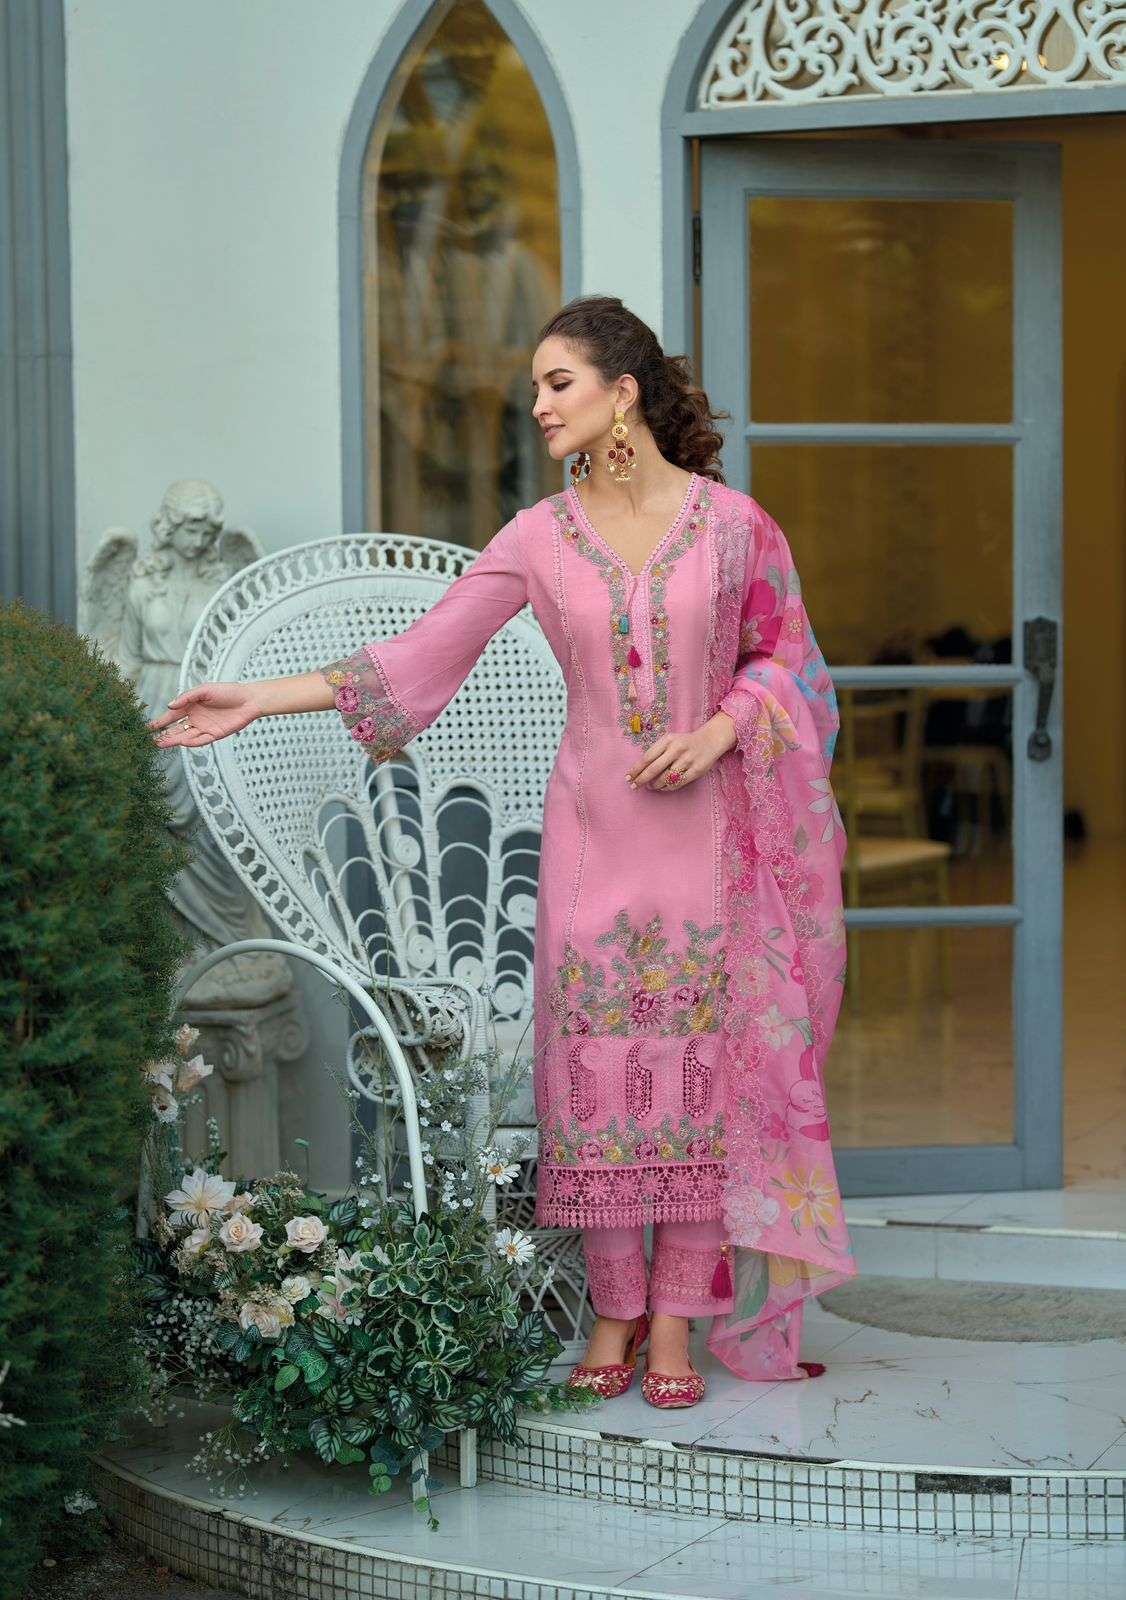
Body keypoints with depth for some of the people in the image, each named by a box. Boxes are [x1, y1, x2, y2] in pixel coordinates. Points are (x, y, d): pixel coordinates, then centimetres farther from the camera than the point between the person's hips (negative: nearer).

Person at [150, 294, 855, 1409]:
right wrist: (256, 700, -8)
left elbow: (782, 655, 7)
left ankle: (677, 1322, 8)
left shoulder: (731, 522, -2)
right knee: (597, 1066, 0)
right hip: (592, 825, 2)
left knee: (697, 1063, -1)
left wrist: (716, 732, -12)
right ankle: (615, 1312, 12)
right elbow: (419, 656, -2)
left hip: (707, 822, -1)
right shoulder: (539, 539, 2)